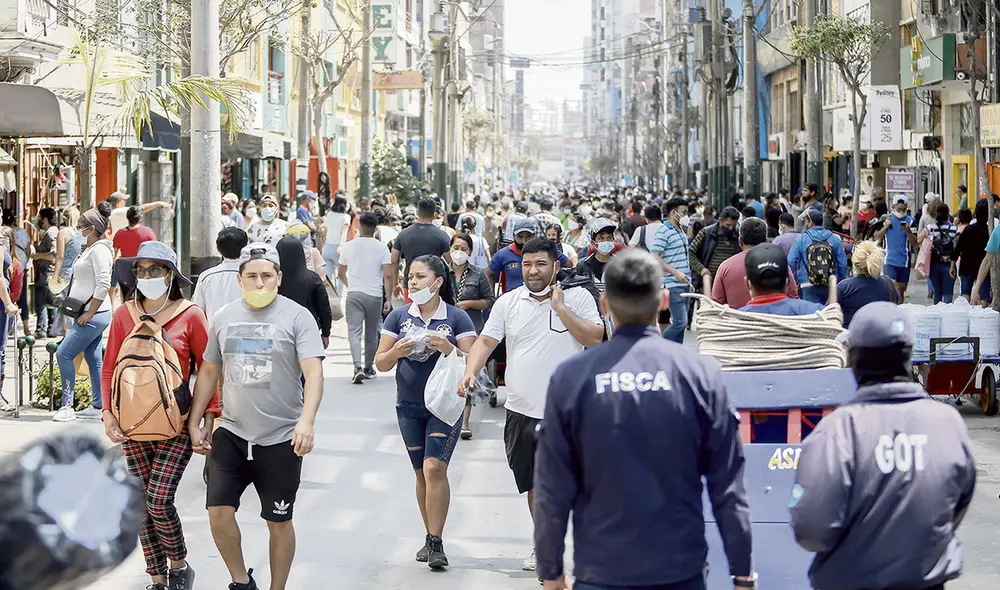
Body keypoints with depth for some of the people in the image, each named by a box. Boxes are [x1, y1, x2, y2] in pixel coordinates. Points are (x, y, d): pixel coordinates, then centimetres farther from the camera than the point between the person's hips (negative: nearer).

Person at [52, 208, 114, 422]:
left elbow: (103, 285, -22)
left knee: (64, 354, -11)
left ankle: (67, 407, -9)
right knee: (94, 360, 11)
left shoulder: (99, 249, -14)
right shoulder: (90, 249, 17)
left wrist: (89, 314, -19)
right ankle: (98, 406, 15)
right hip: (89, 314, 10)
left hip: (94, 316, -10)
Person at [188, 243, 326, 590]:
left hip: (280, 439, -3)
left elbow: (313, 372, -17)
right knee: (219, 510, -6)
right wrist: (194, 423, 14)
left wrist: (307, 420, -32)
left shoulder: (297, 317, -7)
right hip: (231, 434, 3)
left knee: (278, 521, 7)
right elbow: (209, 372, 16)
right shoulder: (223, 318, 7)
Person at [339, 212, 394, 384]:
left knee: (354, 332, -5)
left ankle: (358, 367, -24)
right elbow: (388, 275, -8)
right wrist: (388, 299, -3)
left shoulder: (348, 246, 3)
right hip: (375, 295, 0)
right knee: (372, 334, 14)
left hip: (354, 294, 0)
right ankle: (369, 367, 26)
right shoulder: (381, 248, -3)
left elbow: (341, 273, 12)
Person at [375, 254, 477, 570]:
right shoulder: (398, 316, 4)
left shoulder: (457, 318, -4)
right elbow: (381, 363, 4)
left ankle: (436, 542, -11)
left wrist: (447, 348, -22)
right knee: (422, 473, 9)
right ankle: (431, 538, 19)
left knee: (434, 467, -15)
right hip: (409, 406, 4)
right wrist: (396, 352, -16)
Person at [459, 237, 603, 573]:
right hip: (521, 411, 4)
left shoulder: (578, 297, -1)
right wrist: (470, 371, -15)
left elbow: (595, 339, -11)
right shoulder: (508, 303, 6)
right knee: (535, 485, 14)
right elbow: (486, 341, 3)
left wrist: (560, 307, -14)